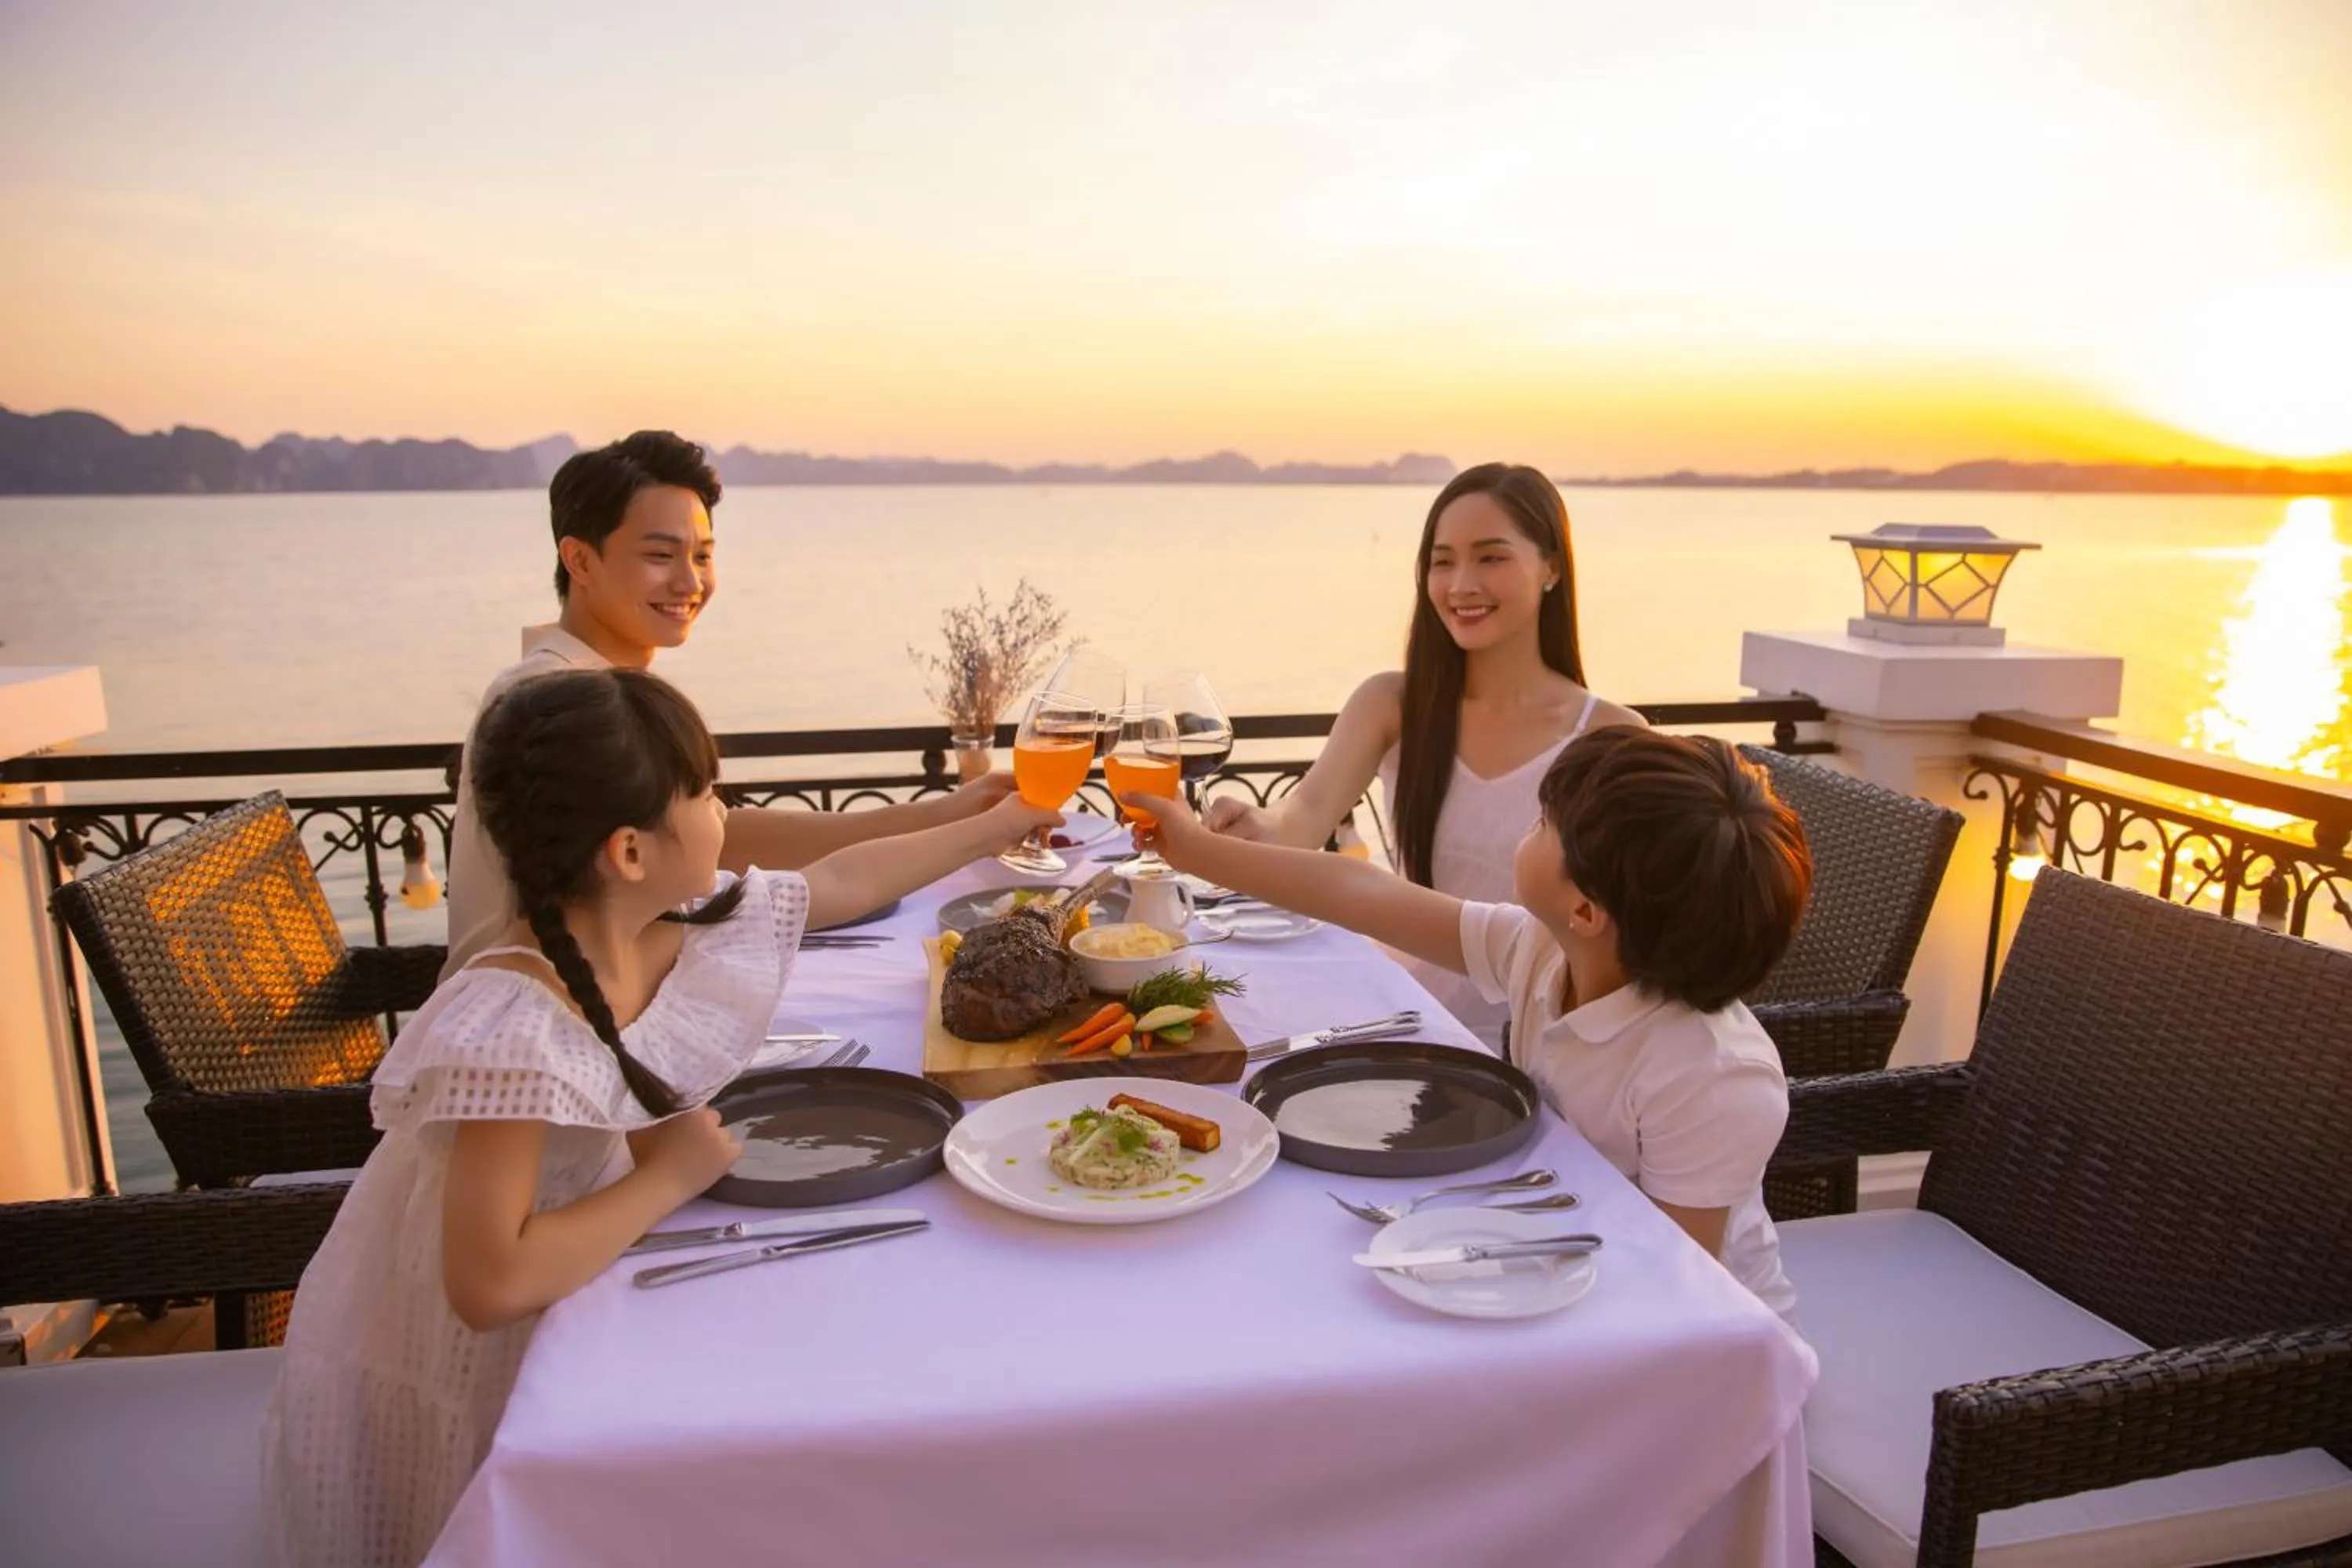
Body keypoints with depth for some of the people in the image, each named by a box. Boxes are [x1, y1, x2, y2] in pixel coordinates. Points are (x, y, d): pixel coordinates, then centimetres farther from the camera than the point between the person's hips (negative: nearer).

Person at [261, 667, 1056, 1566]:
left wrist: (996, 826, 11)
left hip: (561, 1309, 7)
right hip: (456, 1365, -6)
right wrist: (671, 1176, -28)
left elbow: (842, 880, 3)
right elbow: (491, 1284, -39)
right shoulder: (512, 1028, -36)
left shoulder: (689, 924, -13)